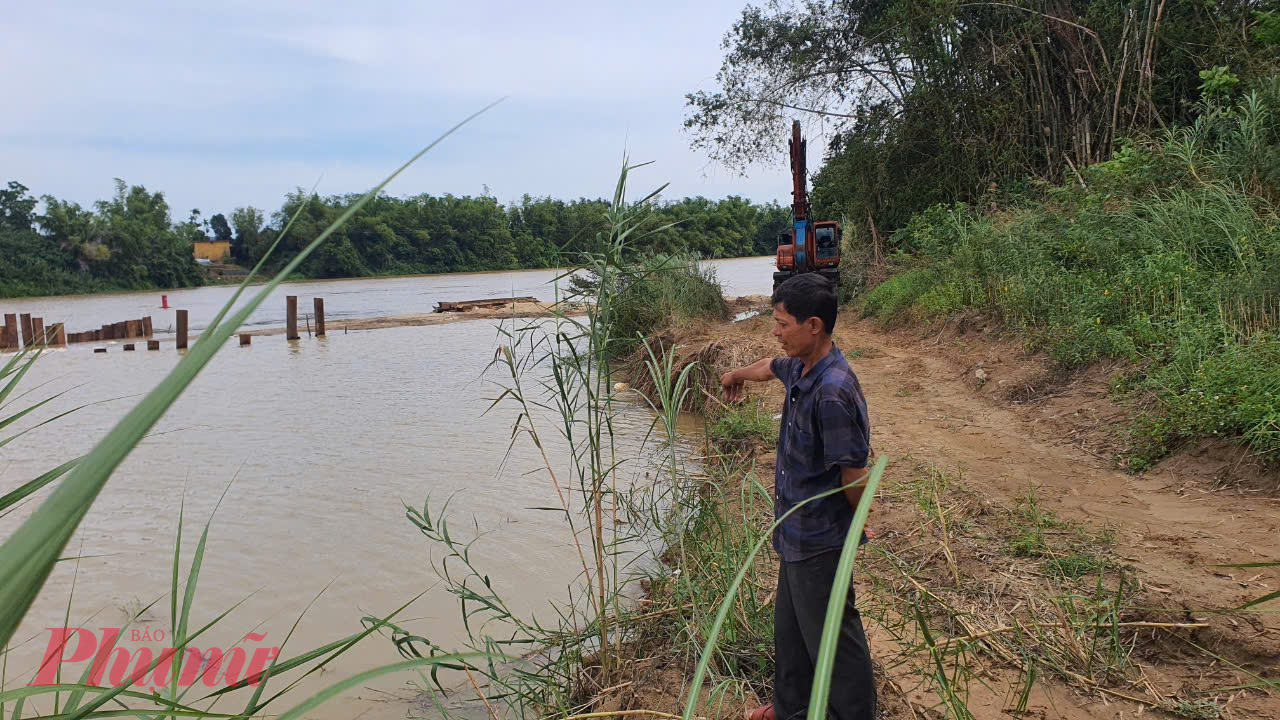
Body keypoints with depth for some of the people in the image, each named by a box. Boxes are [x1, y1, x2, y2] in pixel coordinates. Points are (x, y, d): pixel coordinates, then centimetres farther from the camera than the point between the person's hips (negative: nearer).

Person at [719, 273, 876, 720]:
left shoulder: (833, 392, -30)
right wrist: (738, 374, 47)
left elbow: (855, 478, -25)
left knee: (831, 637, 6)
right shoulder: (800, 368, 0)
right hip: (796, 532, 10)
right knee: (790, 627, 24)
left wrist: (855, 526, -6)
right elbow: (772, 368, 26)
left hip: (819, 540, -10)